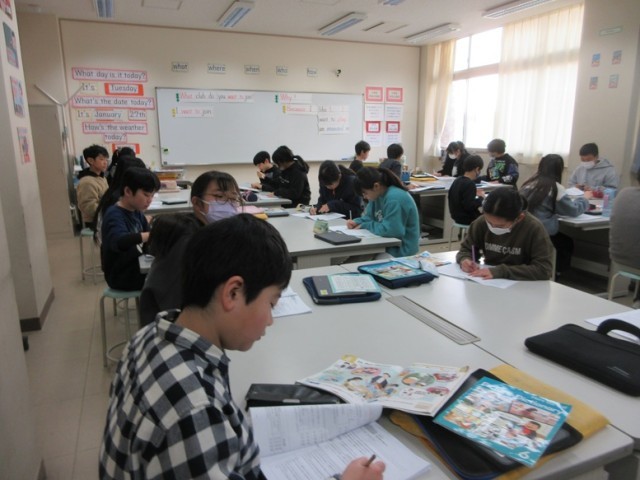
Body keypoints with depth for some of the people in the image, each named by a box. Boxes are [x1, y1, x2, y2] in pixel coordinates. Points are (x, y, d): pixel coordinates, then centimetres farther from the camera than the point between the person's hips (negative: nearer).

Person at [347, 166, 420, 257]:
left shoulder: (394, 198, -25)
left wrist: (365, 226, -17)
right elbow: (369, 217, 14)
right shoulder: (378, 194, 4)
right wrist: (356, 222, -7)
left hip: (401, 250, -8)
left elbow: (389, 230, -29)